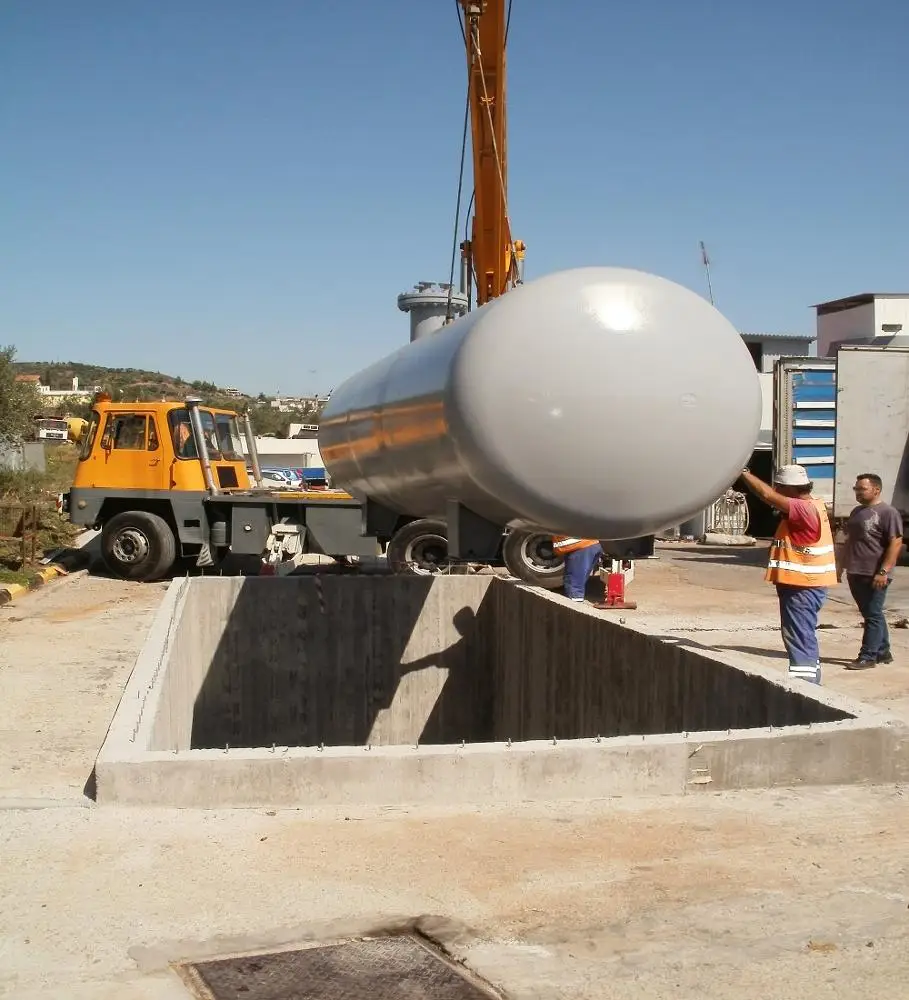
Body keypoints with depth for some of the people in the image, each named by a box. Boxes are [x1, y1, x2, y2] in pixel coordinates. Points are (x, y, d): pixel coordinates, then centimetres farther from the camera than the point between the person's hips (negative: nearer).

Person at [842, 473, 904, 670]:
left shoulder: (887, 513, -10)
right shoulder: (857, 512, 16)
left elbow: (896, 543, -16)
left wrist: (883, 572, -22)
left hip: (874, 576, -8)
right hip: (855, 574, 8)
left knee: (873, 615, -3)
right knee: (871, 615, 14)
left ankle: (868, 656, -1)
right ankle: (883, 652, 24)